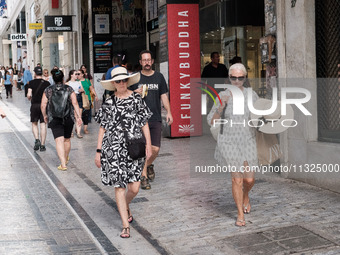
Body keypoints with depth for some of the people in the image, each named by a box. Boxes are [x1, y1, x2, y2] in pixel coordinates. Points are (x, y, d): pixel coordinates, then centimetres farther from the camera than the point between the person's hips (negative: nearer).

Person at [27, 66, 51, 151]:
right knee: (43, 125, 3)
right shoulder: (47, 83, 0)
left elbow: (29, 95, -9)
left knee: (34, 124, 15)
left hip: (34, 105, -1)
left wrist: (29, 98, 12)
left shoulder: (31, 83, -3)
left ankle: (37, 140, -4)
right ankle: (42, 145, 3)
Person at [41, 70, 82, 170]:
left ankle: (63, 164, -18)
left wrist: (45, 116, 13)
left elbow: (43, 105, -2)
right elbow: (75, 103, -9)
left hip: (54, 119, -1)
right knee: (67, 139, 19)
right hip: (69, 118, 1)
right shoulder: (69, 89, 0)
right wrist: (78, 116, -8)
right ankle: (66, 158, 40)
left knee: (59, 141, -7)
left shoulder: (48, 90, 0)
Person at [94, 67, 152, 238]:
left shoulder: (136, 99, 4)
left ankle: (125, 207, 34)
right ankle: (125, 225, 7)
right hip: (113, 149, 0)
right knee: (119, 186, -1)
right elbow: (103, 128, 7)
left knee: (134, 188, -2)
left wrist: (148, 145, 0)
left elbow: (144, 124, 6)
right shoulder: (108, 103, 4)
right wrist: (98, 151, 4)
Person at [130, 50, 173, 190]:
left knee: (155, 149, -2)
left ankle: (149, 165, 30)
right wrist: (135, 93, -14)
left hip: (155, 118, 2)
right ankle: (144, 176, 6)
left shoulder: (159, 77, 10)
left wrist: (168, 112, 0)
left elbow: (164, 96, 12)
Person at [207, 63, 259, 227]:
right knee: (236, 179, -1)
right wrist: (221, 106, -22)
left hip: (248, 141, 2)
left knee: (249, 179, 5)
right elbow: (211, 121, -6)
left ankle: (245, 195, 42)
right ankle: (240, 214, 17)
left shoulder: (251, 94, -2)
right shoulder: (223, 95, -6)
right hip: (229, 142, -1)